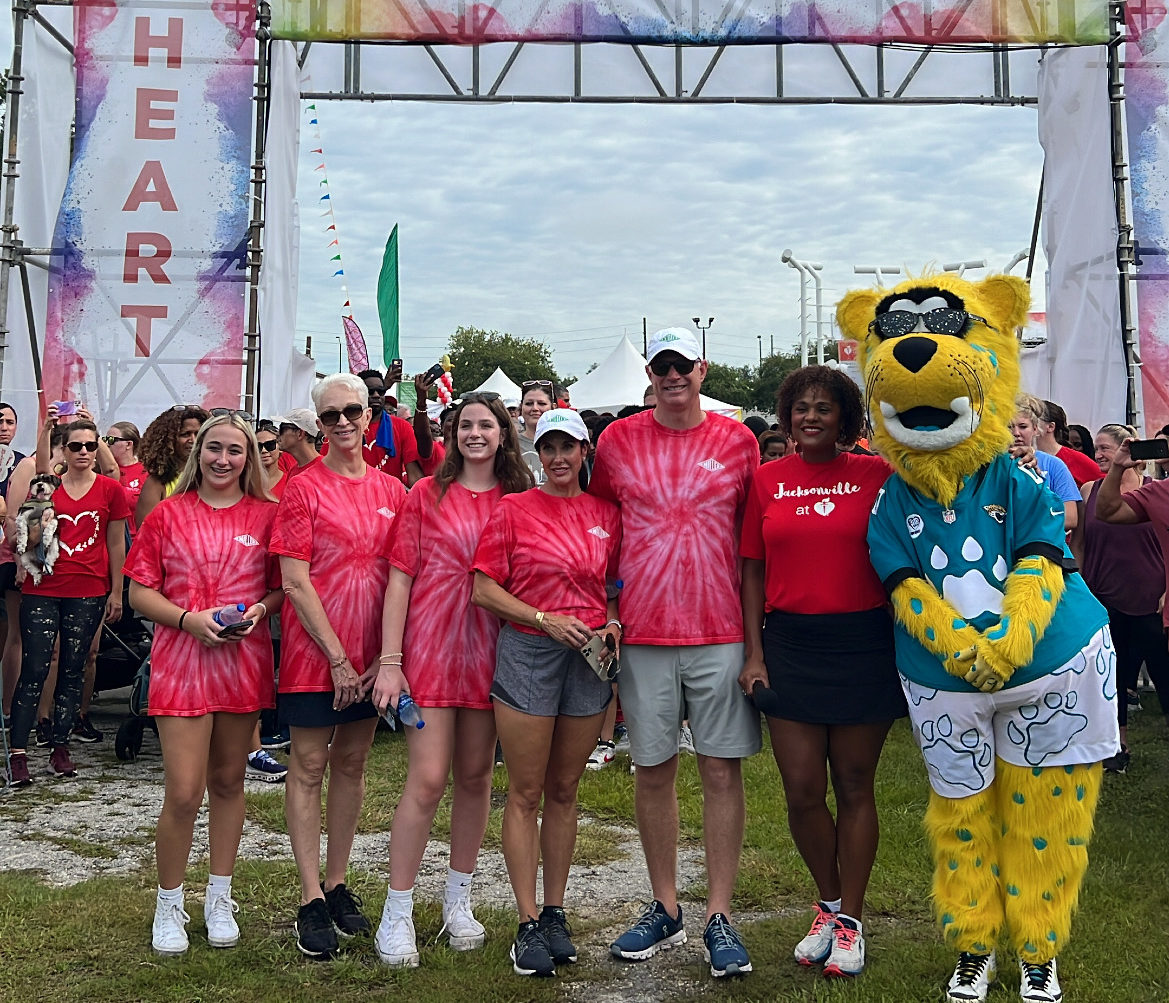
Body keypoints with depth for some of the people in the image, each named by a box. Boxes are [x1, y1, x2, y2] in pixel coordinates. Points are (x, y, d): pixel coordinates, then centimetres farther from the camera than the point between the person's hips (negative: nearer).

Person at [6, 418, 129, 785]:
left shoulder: (110, 490, 4)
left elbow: (116, 545, 7)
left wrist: (116, 593, 5)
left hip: (89, 593, 1)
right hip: (42, 591, -1)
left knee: (73, 670, 7)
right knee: (34, 671, -4)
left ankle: (60, 747, 16)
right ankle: (18, 754, 0)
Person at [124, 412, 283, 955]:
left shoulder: (267, 516, 5)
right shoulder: (168, 513, 3)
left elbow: (284, 586, 10)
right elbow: (140, 591, 2)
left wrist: (261, 608, -11)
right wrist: (188, 618, -13)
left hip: (244, 661, 2)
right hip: (181, 661, -2)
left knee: (228, 783, 13)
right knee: (183, 794, -5)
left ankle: (220, 898, 29)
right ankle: (169, 905, 17)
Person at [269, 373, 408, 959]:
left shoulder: (391, 491, 6)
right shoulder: (303, 489, -6)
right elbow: (295, 583, -10)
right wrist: (337, 656, -12)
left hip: (370, 655, 4)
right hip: (314, 652, -4)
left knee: (352, 763, 12)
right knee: (309, 767, 2)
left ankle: (337, 883, 24)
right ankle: (312, 900, 8)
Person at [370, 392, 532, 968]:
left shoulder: (518, 500, 6)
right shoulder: (427, 494, 1)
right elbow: (400, 577, -2)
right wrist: (390, 661, -7)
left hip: (491, 651, 3)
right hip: (430, 646, -2)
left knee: (475, 776, 11)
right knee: (428, 779, -6)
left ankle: (458, 900, 27)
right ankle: (397, 914, 7)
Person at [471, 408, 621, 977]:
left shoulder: (606, 514, 8)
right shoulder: (513, 509, -1)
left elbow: (617, 587, 18)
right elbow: (484, 590, -4)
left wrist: (612, 623, -3)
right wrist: (546, 619, -13)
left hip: (589, 655, 3)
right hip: (527, 652, -3)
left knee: (564, 791, 11)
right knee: (526, 793, 2)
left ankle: (555, 914, 21)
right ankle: (528, 924, 9)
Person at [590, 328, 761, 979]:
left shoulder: (738, 441, 4)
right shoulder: (617, 441, 5)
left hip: (721, 632, -1)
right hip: (643, 633, 1)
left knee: (723, 770, 2)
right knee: (653, 771, 8)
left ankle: (720, 917, 12)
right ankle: (666, 911, 22)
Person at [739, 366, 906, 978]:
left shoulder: (876, 475, 0)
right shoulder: (767, 480, 6)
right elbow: (753, 569, 7)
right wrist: (754, 651, 1)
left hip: (863, 645, -2)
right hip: (790, 645, 2)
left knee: (854, 787, 8)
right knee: (802, 792, 3)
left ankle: (850, 920, 22)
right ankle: (829, 904, 27)